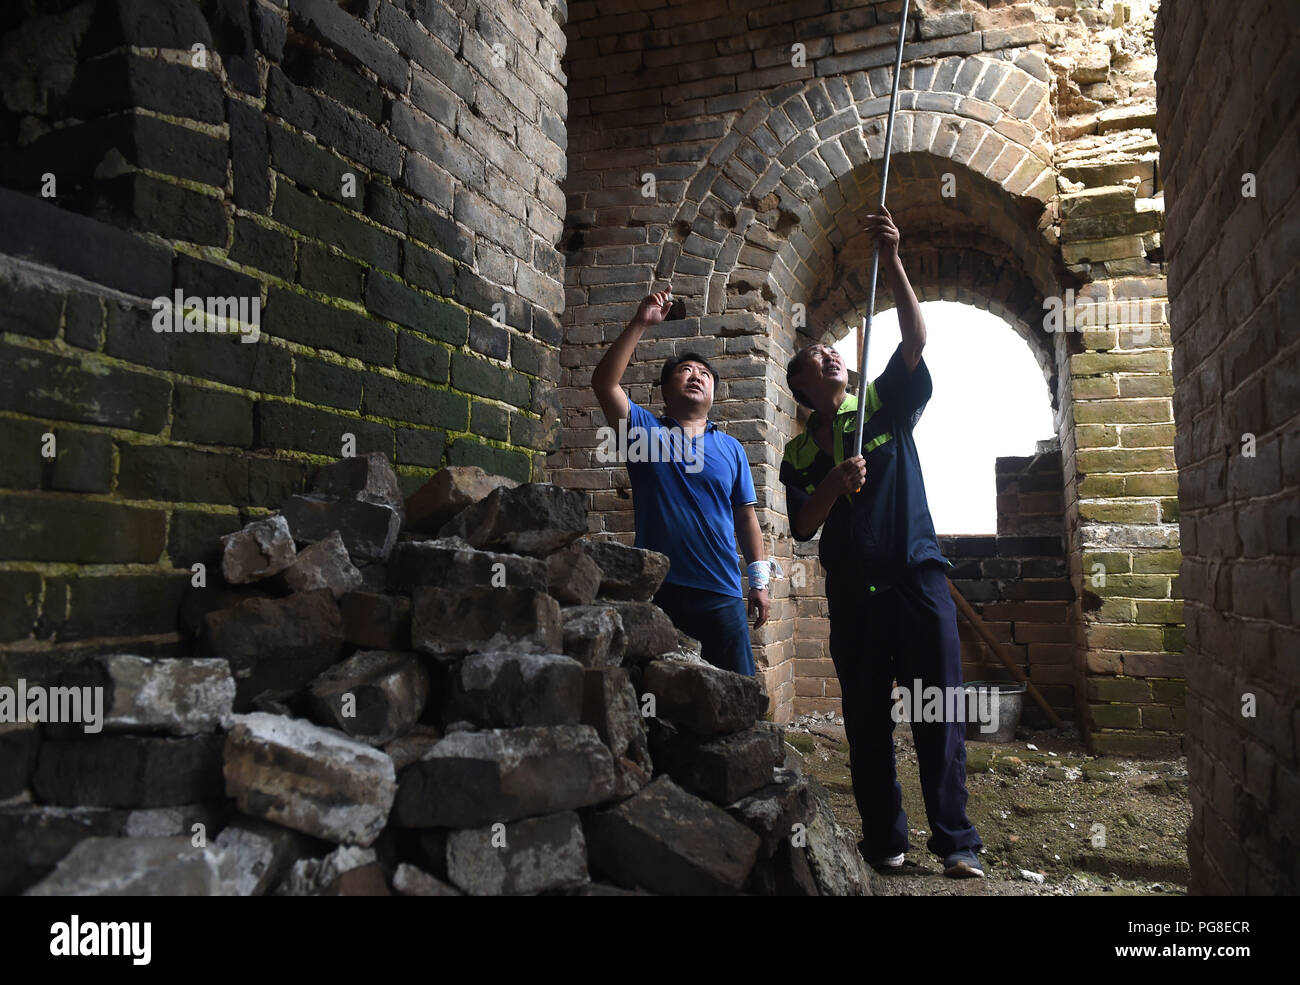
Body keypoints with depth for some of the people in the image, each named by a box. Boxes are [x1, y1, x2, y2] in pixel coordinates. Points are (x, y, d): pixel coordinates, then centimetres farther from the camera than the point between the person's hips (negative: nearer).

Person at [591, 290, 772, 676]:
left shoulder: (731, 449, 12)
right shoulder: (644, 430, 7)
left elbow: (745, 516, 11)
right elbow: (604, 382, -7)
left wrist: (759, 582, 5)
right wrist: (640, 323, -11)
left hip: (720, 594, 2)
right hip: (656, 590, -1)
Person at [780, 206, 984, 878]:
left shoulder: (887, 406, 9)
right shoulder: (800, 455, 12)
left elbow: (914, 340, -7)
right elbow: (802, 527, 2)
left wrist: (891, 260, -18)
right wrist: (832, 485, -18)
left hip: (917, 577, -2)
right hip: (852, 592, 2)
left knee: (939, 712, -2)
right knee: (867, 720, 6)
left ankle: (955, 839, 8)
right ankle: (883, 837, 18)